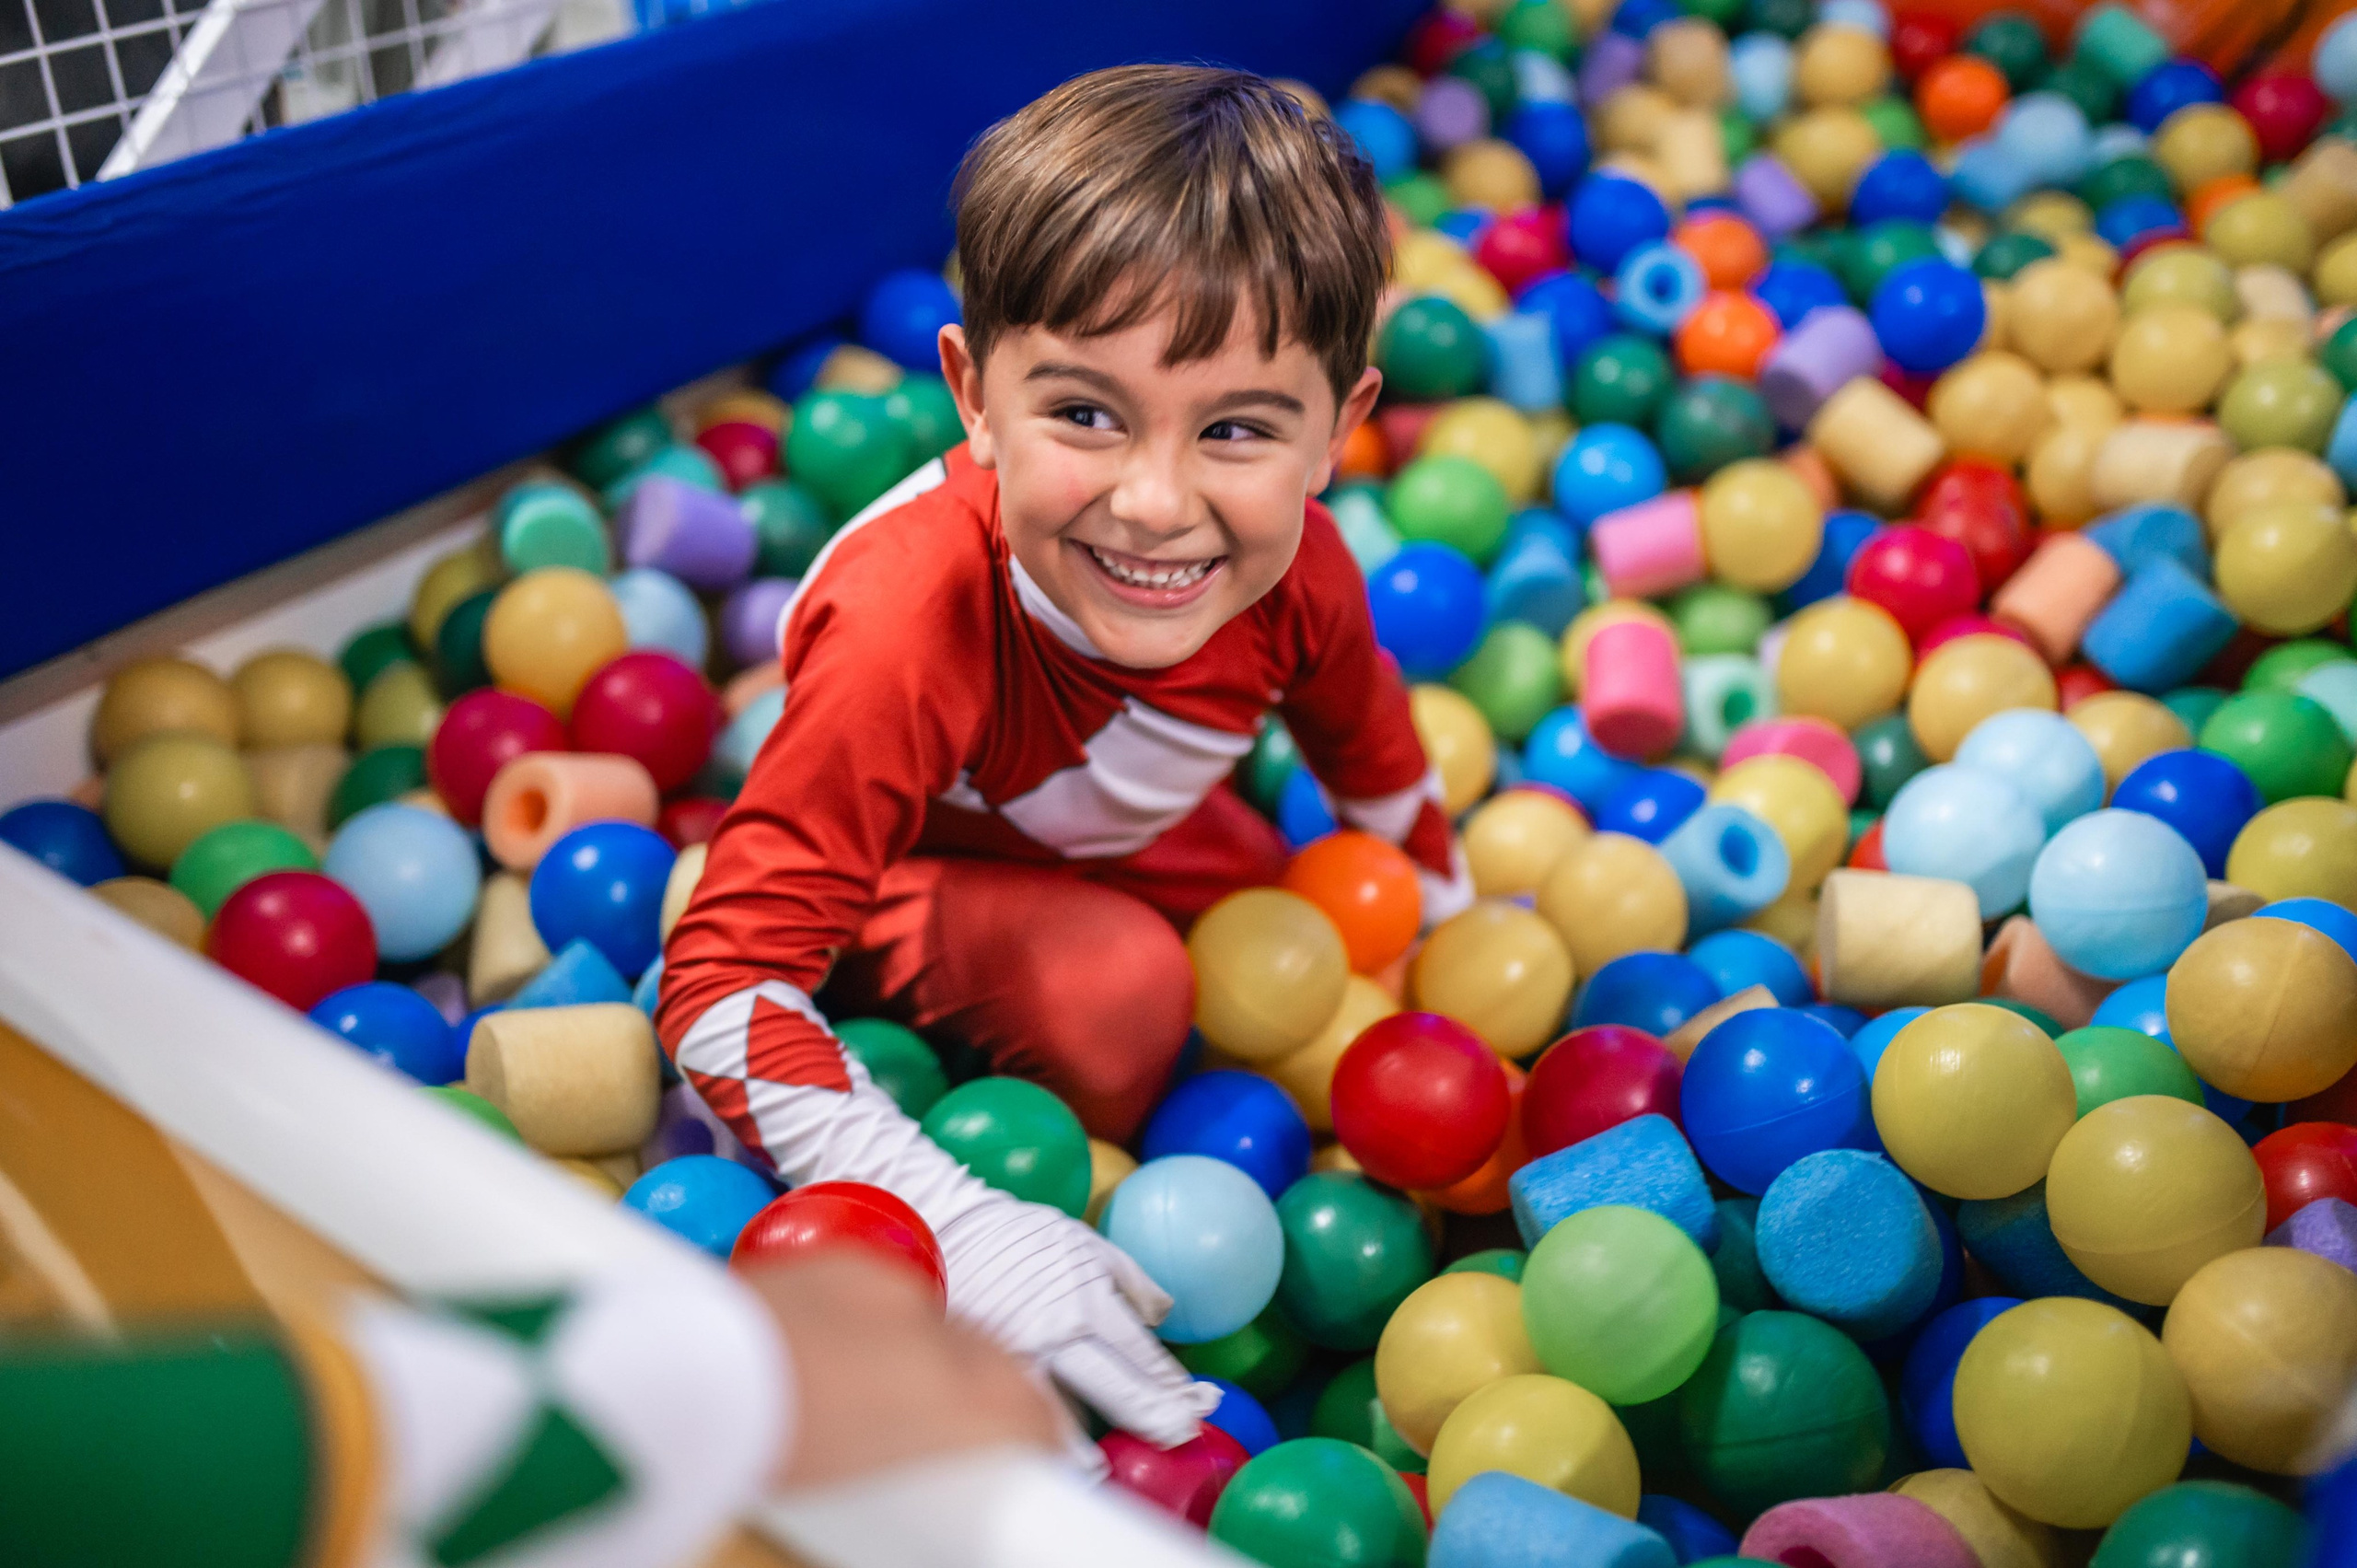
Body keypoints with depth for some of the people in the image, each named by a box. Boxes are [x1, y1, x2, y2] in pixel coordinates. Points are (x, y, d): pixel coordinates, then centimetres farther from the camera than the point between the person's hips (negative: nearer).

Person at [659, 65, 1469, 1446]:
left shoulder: (1296, 568, -28)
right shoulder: (913, 633, -46)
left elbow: (1370, 751, -3)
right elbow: (722, 983, -45)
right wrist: (963, 1235, -52)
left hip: (1127, 832, 6)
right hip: (915, 867, -6)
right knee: (1121, 994, -29)